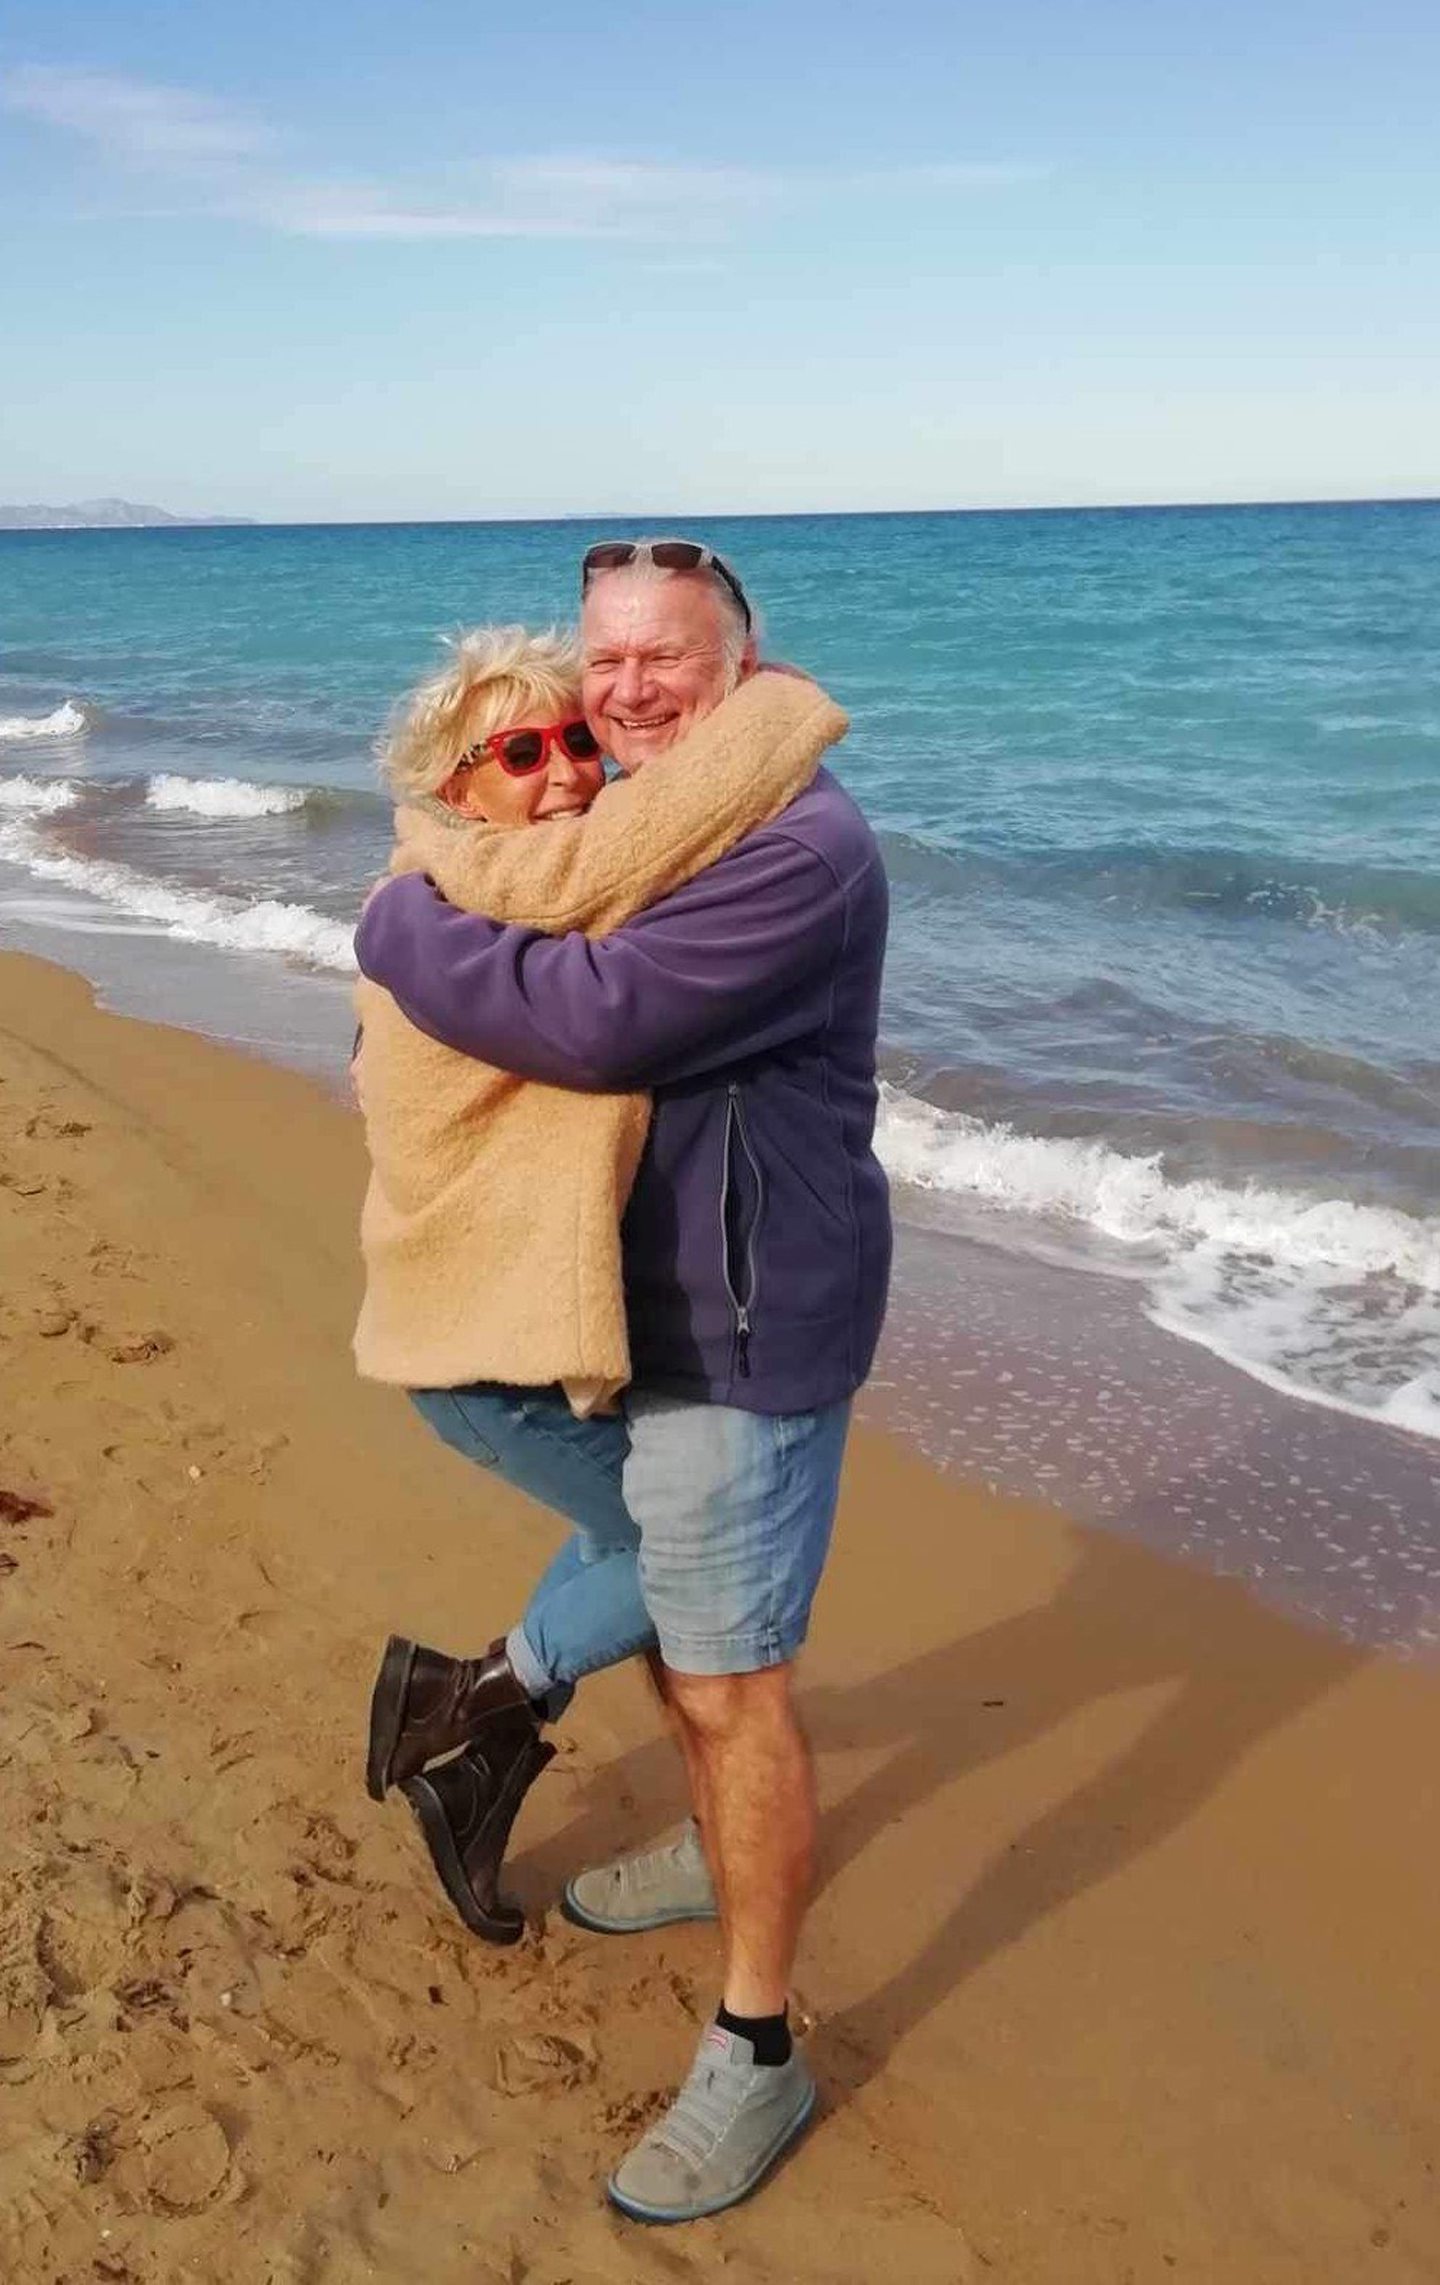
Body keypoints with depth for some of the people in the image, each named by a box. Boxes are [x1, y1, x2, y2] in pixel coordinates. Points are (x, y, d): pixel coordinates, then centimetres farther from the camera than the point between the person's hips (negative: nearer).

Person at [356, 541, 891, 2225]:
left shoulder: (797, 848, -22)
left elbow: (594, 1016, -32)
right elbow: (532, 961, 27)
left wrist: (398, 926, -19)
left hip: (741, 1328, -9)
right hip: (630, 1306, 10)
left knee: (731, 1682, 0)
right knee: (675, 1631, 25)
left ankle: (756, 2052, 16)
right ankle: (721, 1855, 50)